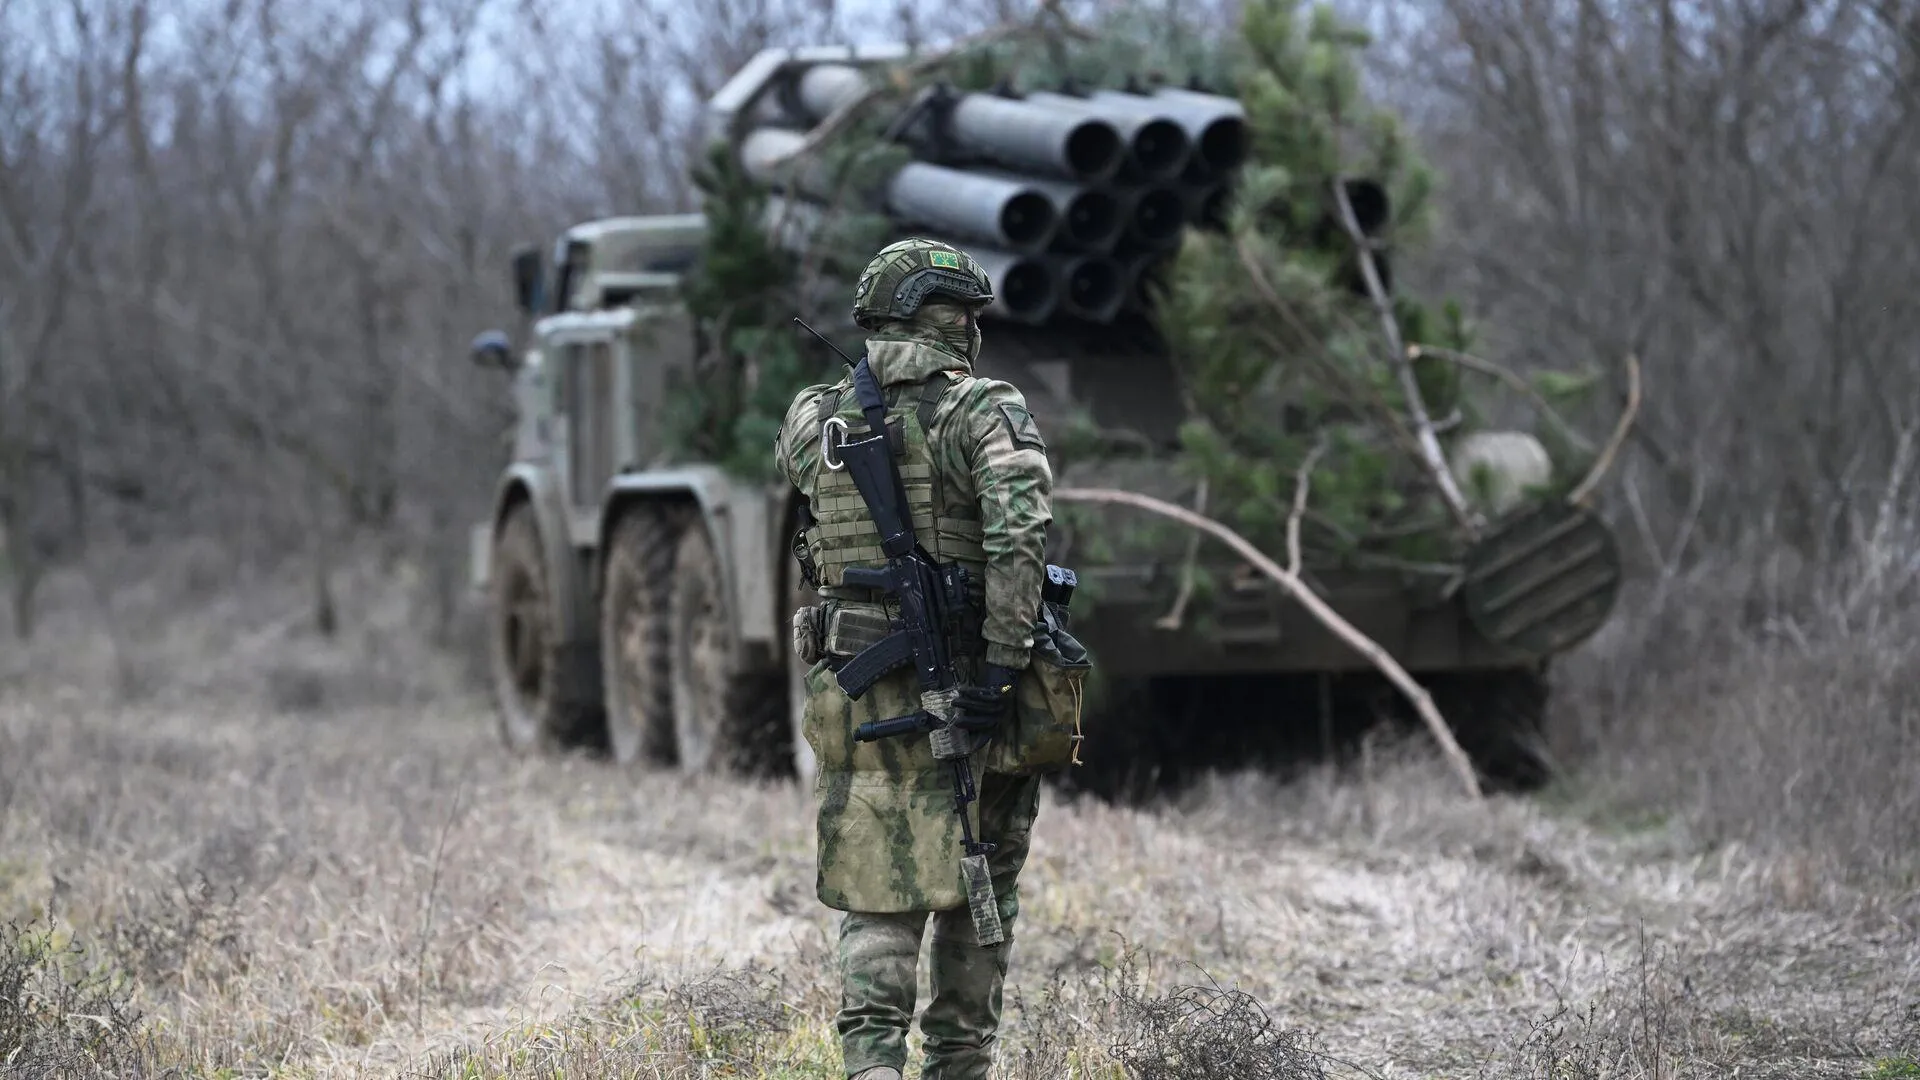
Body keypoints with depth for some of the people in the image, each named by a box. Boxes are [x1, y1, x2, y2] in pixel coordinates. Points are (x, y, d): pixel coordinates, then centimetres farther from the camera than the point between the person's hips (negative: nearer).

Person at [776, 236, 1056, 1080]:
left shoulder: (813, 419, 4)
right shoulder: (982, 411, -9)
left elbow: (794, 456, 28)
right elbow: (1020, 528, -22)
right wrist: (1004, 660, -21)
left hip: (857, 693, 3)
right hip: (965, 693, -3)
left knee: (877, 896, 5)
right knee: (981, 888, 14)